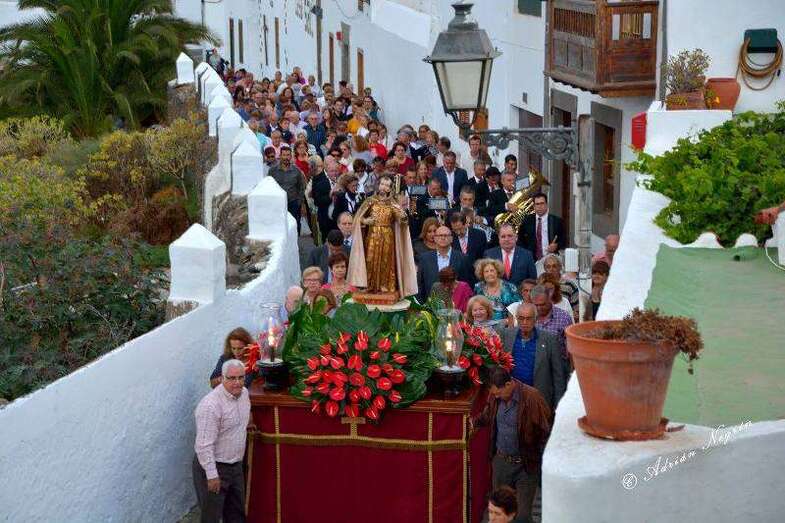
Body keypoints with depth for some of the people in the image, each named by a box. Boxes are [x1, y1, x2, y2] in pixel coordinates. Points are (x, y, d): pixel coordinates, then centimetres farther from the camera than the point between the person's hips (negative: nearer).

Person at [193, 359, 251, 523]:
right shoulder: (210, 405, -25)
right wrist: (212, 475, -24)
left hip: (236, 465, 8)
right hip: (214, 466, -8)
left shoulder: (244, 393, 0)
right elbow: (204, 445, -25)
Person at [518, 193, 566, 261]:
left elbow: (563, 241, 6)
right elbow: (520, 240, 14)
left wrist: (556, 246, -14)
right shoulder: (527, 220, 8)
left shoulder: (556, 221, 3)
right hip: (531, 260, 1)